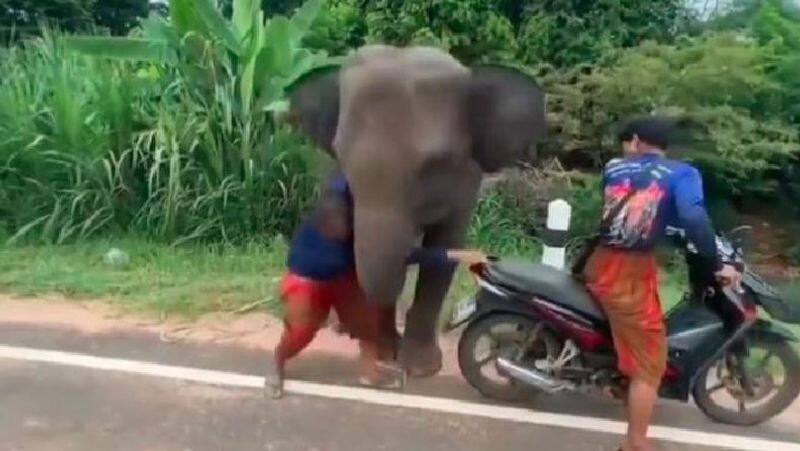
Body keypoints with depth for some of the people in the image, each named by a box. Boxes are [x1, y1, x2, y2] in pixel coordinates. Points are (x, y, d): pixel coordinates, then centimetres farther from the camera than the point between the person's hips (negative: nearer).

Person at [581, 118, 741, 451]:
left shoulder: (613, 168, 9)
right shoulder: (681, 173, -3)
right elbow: (693, 218, -21)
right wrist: (716, 265, -12)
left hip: (598, 264, 6)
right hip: (631, 274, -5)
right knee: (648, 363, 7)